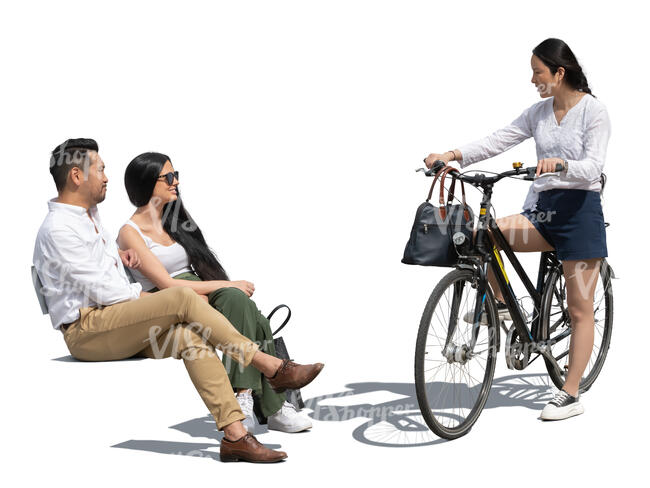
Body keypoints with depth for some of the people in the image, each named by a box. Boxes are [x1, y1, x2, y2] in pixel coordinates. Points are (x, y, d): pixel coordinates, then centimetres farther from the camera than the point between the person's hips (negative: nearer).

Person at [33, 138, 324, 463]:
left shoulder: (89, 215, 18)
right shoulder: (58, 229, -13)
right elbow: (103, 291, -17)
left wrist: (118, 254, 19)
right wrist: (140, 295, -1)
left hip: (118, 323, 9)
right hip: (86, 331, -9)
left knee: (189, 336, -20)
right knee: (182, 298, -28)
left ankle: (235, 435, -28)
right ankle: (272, 368, -23)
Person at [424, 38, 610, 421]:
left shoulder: (593, 110, -8)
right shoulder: (539, 112, 9)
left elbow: (593, 166, -18)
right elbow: (499, 140, 1)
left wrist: (560, 164, -38)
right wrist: (452, 155, -11)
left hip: (580, 208, -6)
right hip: (543, 209, 6)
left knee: (580, 310, -2)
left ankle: (571, 395, 6)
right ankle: (502, 303, 6)